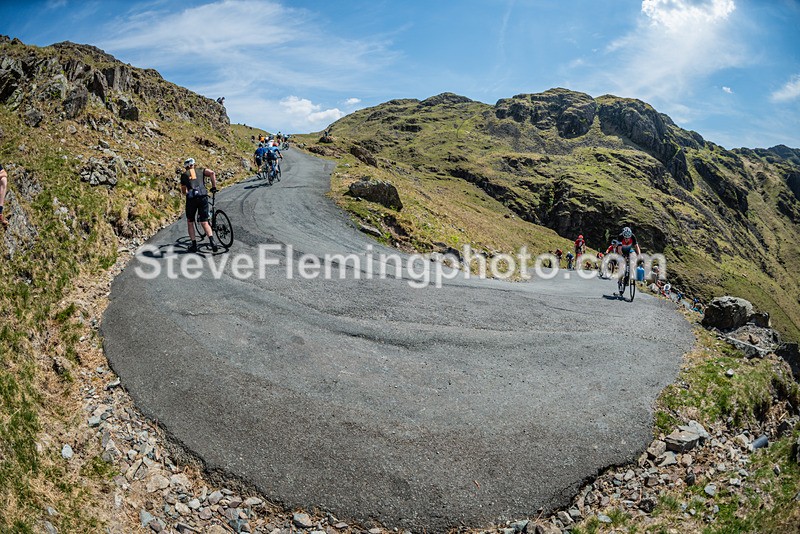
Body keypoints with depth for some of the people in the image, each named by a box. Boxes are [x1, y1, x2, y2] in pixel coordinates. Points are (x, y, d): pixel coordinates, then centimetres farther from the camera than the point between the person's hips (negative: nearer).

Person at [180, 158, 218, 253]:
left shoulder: (184, 175, 19)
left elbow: (183, 191, 21)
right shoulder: (200, 171, 19)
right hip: (203, 197, 1)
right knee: (205, 223, 5)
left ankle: (194, 245, 10)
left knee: (190, 223, 15)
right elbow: (212, 173, 0)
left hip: (191, 199, -1)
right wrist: (214, 186, 7)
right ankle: (212, 241, -18)